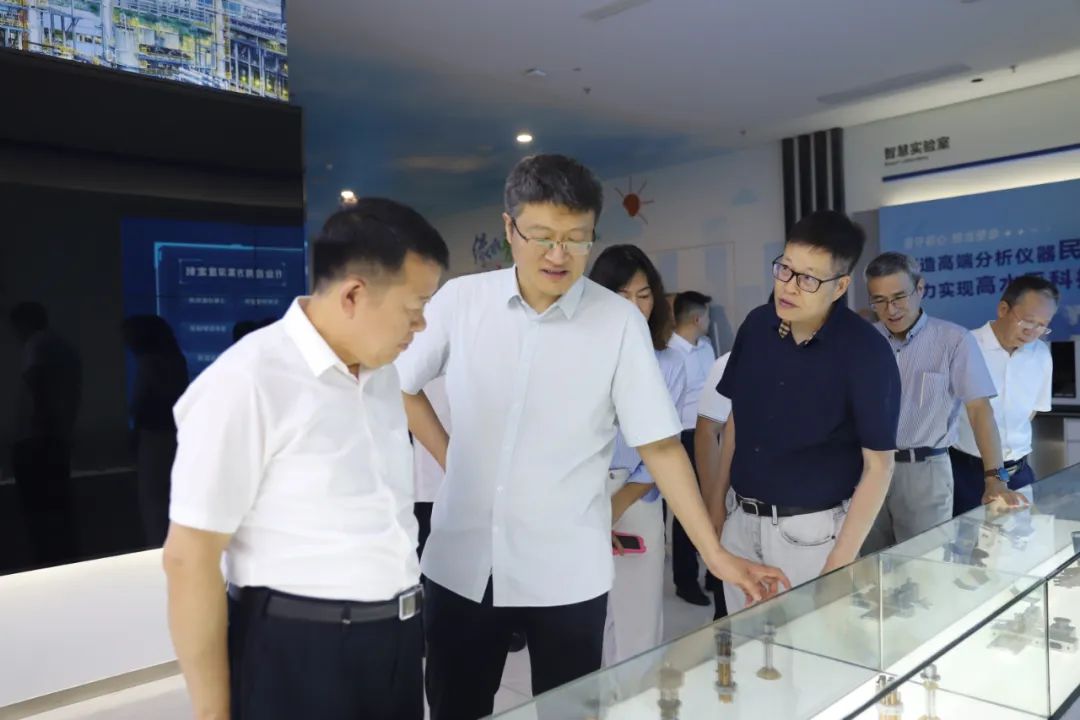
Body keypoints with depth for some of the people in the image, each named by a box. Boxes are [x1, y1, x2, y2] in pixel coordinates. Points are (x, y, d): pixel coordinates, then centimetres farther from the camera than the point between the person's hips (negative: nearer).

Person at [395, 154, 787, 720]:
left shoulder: (620, 322, -9)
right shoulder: (460, 300, -4)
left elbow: (659, 444, -6)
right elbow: (400, 386, 11)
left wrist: (715, 554, -8)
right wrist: (450, 460, 3)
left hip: (567, 573, -1)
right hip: (461, 562, 2)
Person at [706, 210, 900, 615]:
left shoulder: (866, 352, -16)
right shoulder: (757, 325, -3)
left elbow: (878, 465, -13)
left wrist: (840, 563, -15)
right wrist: (717, 500, 9)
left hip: (810, 530, -4)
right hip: (741, 520, 5)